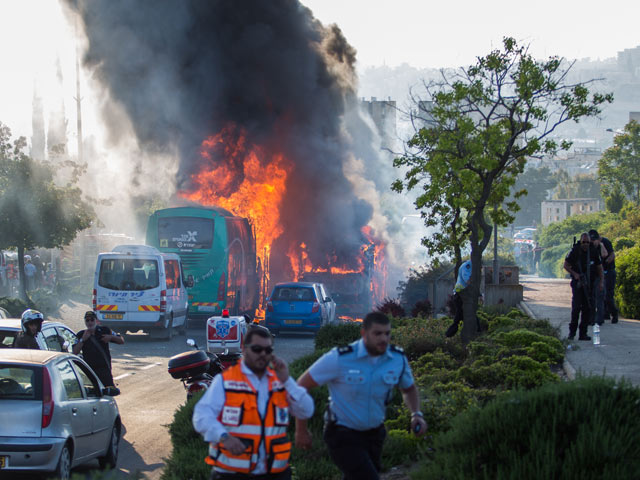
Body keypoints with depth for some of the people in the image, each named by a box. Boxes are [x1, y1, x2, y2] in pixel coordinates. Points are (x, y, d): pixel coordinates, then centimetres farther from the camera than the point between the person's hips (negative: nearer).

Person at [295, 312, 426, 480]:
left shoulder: (398, 359, -7)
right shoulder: (340, 358, -21)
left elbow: (409, 389, 14)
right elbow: (302, 385, -12)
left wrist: (416, 414, -7)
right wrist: (301, 430, -10)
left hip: (374, 434, 6)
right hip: (343, 435, -6)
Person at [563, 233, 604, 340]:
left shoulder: (594, 252, 1)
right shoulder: (574, 251, -6)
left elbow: (599, 268, 8)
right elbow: (566, 265, 2)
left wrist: (601, 281, -4)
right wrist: (574, 274, -14)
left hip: (589, 283, 3)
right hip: (577, 282, -3)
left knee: (587, 308, 1)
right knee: (576, 306, -12)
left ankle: (583, 333, 6)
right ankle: (572, 332, -4)